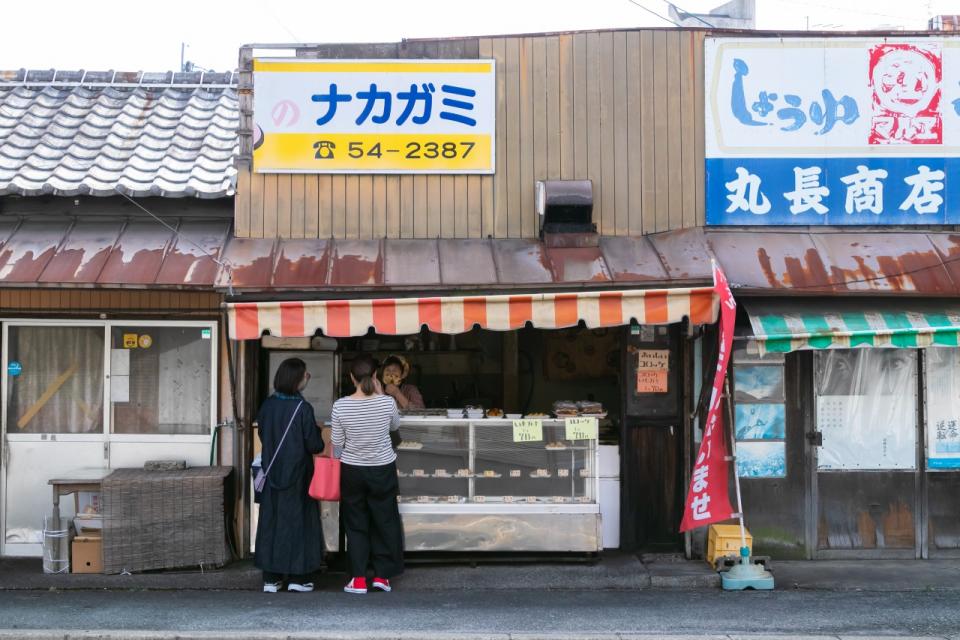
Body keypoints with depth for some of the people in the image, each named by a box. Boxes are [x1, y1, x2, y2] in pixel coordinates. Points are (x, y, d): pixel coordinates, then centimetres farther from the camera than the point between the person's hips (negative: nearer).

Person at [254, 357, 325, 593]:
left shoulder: (267, 405, -2)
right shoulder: (302, 408, -16)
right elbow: (314, 445, -13)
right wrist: (317, 431, 8)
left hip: (272, 474, 4)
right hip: (297, 475, -4)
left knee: (271, 521, 10)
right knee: (297, 520, 5)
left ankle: (270, 578, 12)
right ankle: (297, 577, 7)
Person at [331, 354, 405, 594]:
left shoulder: (340, 406, -15)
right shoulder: (387, 402, -14)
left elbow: (337, 443, -5)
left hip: (352, 471, 0)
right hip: (383, 469, 0)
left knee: (356, 524, 10)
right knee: (384, 521, 14)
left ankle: (358, 579, 10)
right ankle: (382, 575, 16)